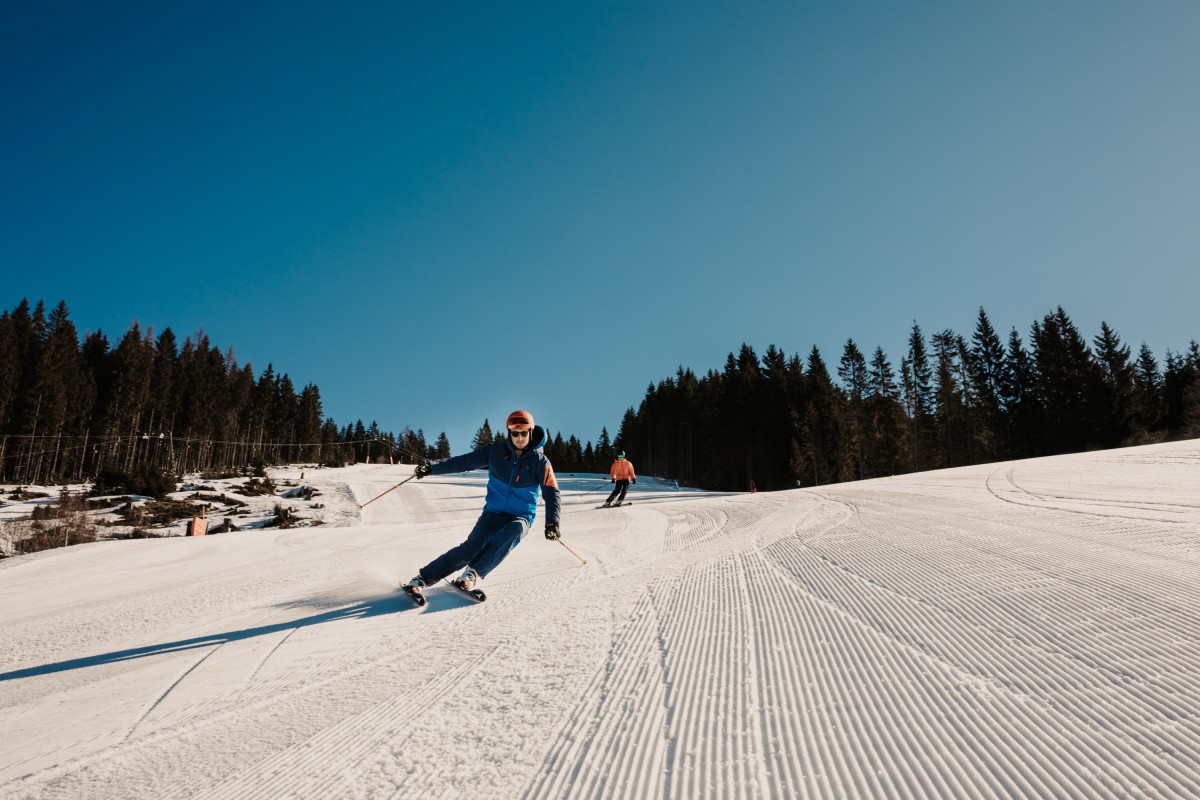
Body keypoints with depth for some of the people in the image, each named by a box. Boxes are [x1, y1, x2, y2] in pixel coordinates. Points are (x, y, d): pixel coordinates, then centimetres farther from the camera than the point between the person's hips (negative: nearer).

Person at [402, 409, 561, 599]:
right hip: (494, 512, 1)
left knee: (513, 530, -36)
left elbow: (551, 493, -8)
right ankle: (423, 578, -9)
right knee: (470, 548, -20)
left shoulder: (539, 461, -7)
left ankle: (473, 574, -31)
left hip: (521, 517, -1)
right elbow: (464, 462, 1)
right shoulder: (496, 450, -3)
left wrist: (552, 523, -23)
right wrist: (432, 467, -7)